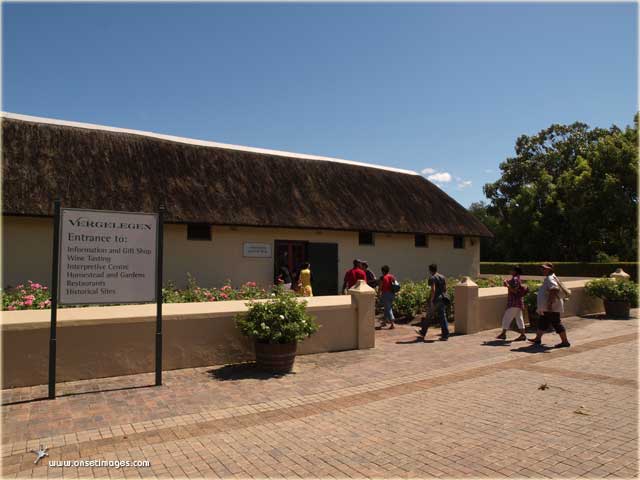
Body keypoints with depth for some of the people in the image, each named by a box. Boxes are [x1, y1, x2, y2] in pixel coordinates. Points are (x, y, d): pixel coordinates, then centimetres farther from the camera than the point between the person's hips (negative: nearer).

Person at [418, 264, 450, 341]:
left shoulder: (432, 278, -11)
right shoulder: (443, 277, 10)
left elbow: (433, 290, -20)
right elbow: (445, 289, 12)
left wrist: (431, 301, -19)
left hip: (435, 299, -6)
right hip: (442, 299, 6)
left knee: (428, 316, 9)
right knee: (443, 317, 4)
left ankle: (423, 332, 23)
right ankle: (445, 335, -1)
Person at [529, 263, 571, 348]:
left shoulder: (550, 279, -17)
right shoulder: (548, 278, 16)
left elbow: (554, 290, -30)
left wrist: (550, 303, -32)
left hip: (552, 307, -11)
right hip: (546, 308, 11)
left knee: (556, 324, -4)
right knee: (542, 322, 16)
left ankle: (565, 342, 3)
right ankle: (538, 339, 24)